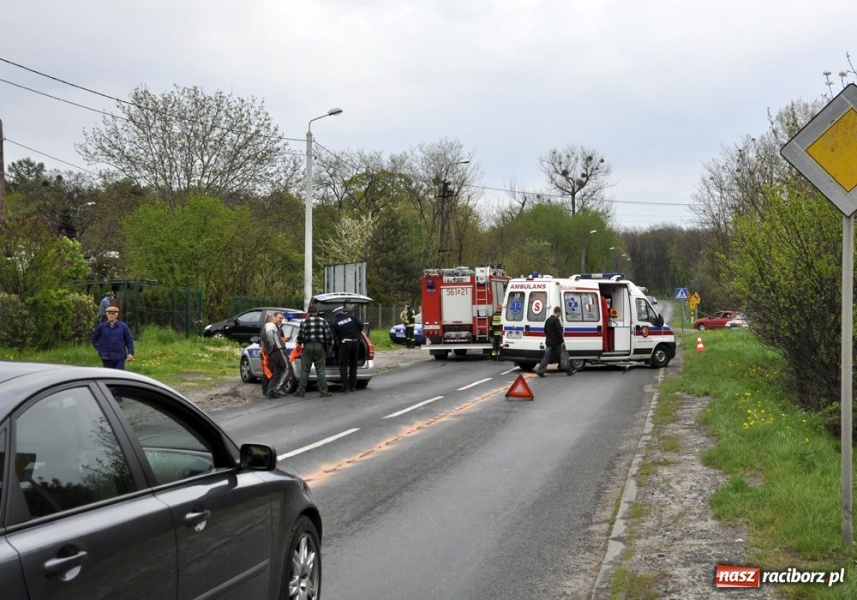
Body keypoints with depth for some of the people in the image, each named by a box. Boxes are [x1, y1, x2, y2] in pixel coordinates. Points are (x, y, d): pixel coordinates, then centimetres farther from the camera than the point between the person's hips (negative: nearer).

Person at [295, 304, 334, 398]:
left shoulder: (304, 322, 0)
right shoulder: (322, 321, 3)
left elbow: (300, 336, -6)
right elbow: (329, 335, 1)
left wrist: (299, 344, 11)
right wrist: (329, 347, 13)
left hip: (308, 347, -1)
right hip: (319, 347, 1)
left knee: (304, 370, 5)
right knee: (321, 370, 5)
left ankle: (301, 391, 6)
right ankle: (324, 391, 3)